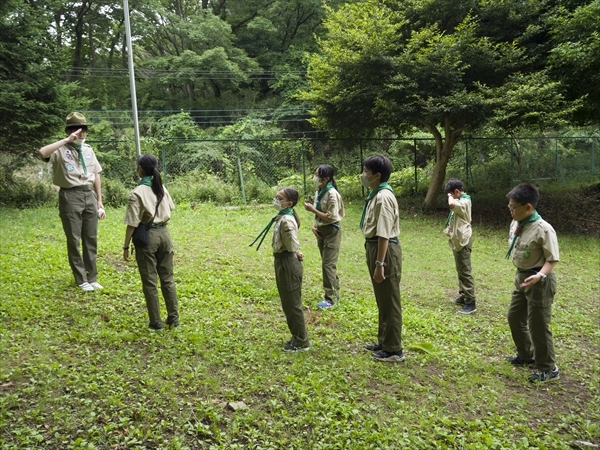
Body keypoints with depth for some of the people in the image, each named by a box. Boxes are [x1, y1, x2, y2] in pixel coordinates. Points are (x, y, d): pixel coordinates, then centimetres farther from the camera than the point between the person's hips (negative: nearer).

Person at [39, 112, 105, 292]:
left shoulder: (88, 149, 11)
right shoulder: (61, 149, -6)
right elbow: (43, 152, -29)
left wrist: (99, 201, 11)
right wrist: (67, 140, -24)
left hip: (89, 195, 5)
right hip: (70, 197, -5)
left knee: (91, 239, 10)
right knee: (74, 240, 4)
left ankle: (92, 277, 22)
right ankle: (81, 279, 15)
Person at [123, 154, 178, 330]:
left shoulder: (137, 193, -13)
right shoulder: (162, 188, 5)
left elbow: (132, 224, -14)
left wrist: (126, 246, -7)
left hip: (147, 237, -5)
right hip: (164, 233, 5)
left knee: (150, 282, 5)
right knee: (168, 278, 13)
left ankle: (156, 321, 11)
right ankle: (173, 317, 19)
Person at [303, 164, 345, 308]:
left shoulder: (332, 194, -20)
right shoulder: (319, 191, 7)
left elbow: (331, 217, -23)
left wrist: (312, 209, -19)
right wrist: (314, 225, -1)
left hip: (331, 232, -9)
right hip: (321, 231, 9)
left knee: (328, 264, -6)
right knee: (328, 263, 15)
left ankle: (330, 298, 2)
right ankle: (335, 292, 28)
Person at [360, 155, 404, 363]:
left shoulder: (383, 197, -20)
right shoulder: (376, 194, 11)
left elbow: (384, 235, -24)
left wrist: (380, 264, -24)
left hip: (386, 250, -11)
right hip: (375, 247, 11)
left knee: (389, 301, 1)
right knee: (382, 300, 20)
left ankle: (393, 350, 13)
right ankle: (384, 342, 34)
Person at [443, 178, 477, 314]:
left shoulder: (464, 202, -19)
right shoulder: (461, 201, 14)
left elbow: (451, 204, -40)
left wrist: (451, 196, -18)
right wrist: (450, 229, 6)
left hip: (463, 242, -10)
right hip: (459, 240, 11)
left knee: (465, 271, -9)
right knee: (460, 271, 17)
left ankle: (471, 303, -6)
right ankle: (463, 296, 27)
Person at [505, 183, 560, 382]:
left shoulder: (543, 229, -24)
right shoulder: (516, 224, 0)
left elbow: (552, 259, -19)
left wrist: (540, 275, -35)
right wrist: (520, 274, 14)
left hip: (539, 281, -9)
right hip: (521, 277, 9)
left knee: (538, 325, 0)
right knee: (515, 317, 19)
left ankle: (548, 369, 17)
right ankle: (526, 355, 39)